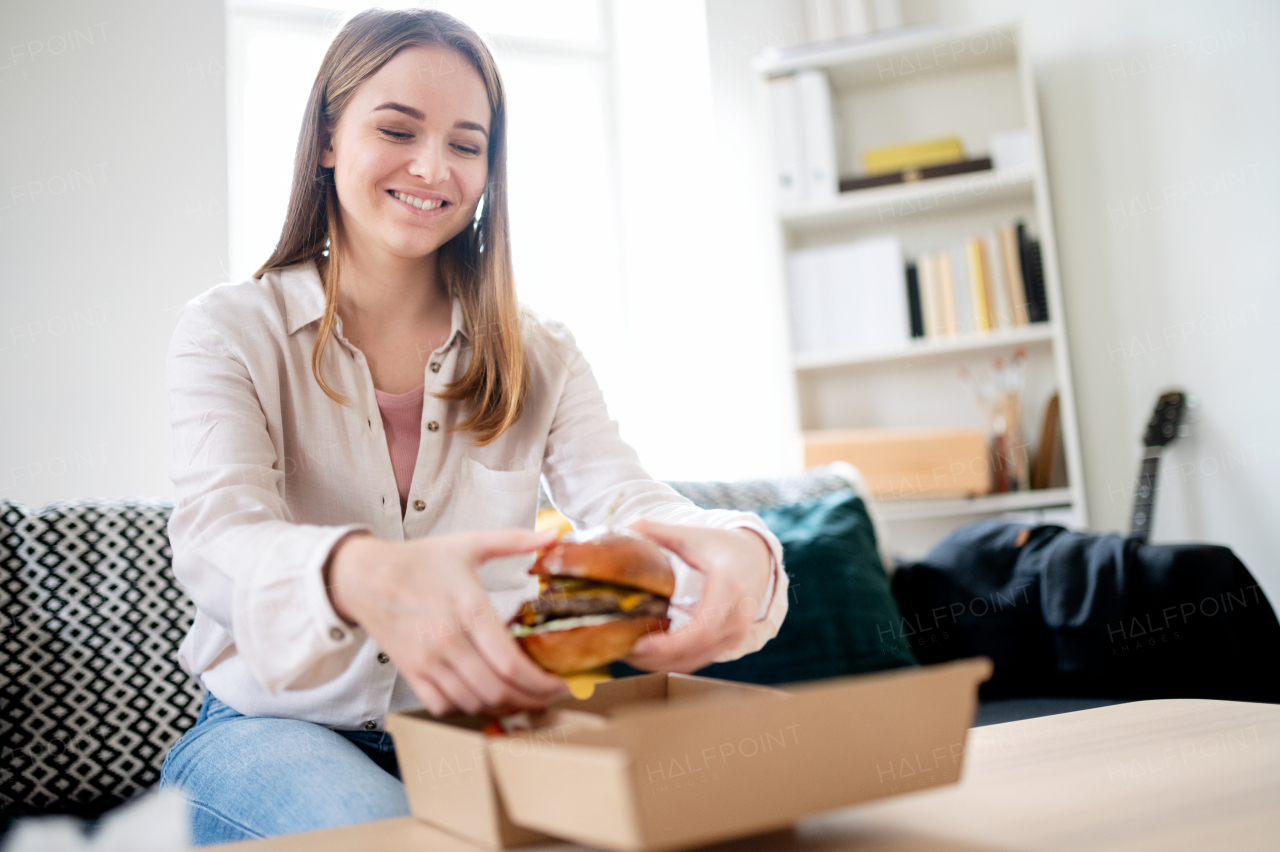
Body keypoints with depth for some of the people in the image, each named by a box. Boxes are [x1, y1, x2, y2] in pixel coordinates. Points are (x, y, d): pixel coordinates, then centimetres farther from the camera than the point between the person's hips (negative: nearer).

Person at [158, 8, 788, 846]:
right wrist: (358, 577, -45)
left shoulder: (538, 354, 6)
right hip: (275, 726, -2)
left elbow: (625, 502, -9)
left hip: (481, 723, 3)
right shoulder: (230, 331, -2)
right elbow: (218, 538, -20)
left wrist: (738, 551, -35)